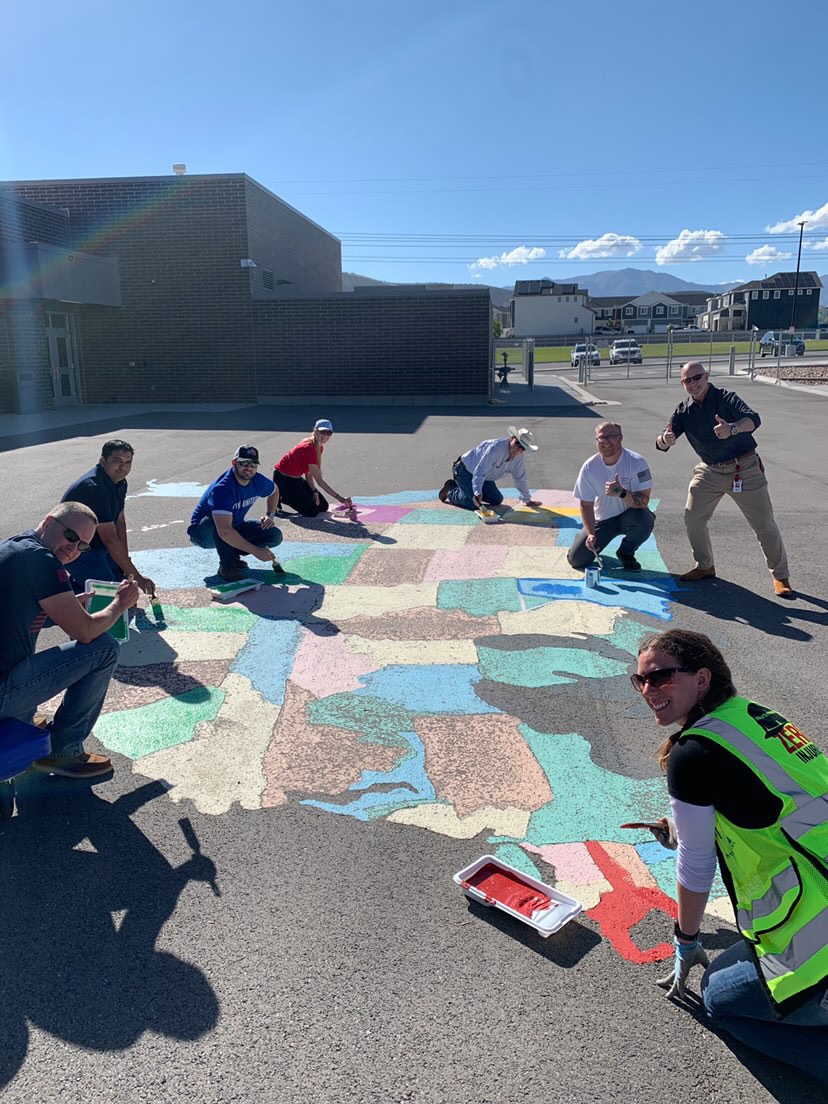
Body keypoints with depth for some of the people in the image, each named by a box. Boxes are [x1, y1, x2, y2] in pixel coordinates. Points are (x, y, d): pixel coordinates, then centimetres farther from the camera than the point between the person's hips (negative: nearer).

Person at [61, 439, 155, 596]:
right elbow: (110, 539, -30)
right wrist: (137, 577, -28)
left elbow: (120, 522, 7)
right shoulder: (93, 488, -30)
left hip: (96, 544, 9)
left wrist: (125, 561, -2)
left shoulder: (120, 483, 0)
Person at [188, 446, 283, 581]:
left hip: (234, 528, 7)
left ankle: (232, 554, 4)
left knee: (275, 536, -10)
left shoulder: (258, 481, -11)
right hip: (202, 533, -6)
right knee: (216, 519, -41)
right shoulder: (222, 488, -34)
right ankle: (227, 566, -23)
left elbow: (274, 491, 17)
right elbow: (224, 532, -46)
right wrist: (256, 551, -48)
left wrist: (269, 515, 0)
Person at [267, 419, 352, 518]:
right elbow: (319, 481, -30)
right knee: (312, 511, -16)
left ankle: (289, 495, 16)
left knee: (323, 506, 5)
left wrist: (314, 492, -8)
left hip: (297, 478, 9)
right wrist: (339, 498, -32)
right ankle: (279, 497, 0)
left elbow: (308, 472, 3)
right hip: (283, 479, -9)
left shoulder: (319, 448, 0)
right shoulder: (309, 449, -29)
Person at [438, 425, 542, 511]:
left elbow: (520, 479, 6)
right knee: (474, 504, -20)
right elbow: (480, 471, -38)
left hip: (484, 477, 8)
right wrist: (477, 493, -48)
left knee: (497, 500, 5)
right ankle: (451, 490, 6)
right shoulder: (496, 448, -34)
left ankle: (472, 490, 24)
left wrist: (527, 500, 11)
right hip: (465, 471, -8)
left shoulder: (519, 457, -8)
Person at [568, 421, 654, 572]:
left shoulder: (637, 462, -20)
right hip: (602, 520, 1)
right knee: (577, 559, -12)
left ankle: (626, 552, -4)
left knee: (645, 521, -36)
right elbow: (586, 504, -6)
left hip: (629, 516, -1)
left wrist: (621, 493, -43)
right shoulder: (589, 467, -11)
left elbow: (644, 501, -25)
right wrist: (591, 534, -18)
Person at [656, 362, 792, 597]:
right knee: (692, 518, 0)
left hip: (744, 469, -4)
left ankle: (781, 577, 13)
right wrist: (665, 440, -33)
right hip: (709, 471, 4)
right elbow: (662, 443, -7)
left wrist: (733, 428, -51)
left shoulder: (726, 398, -12)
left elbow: (753, 419, -29)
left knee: (765, 524, 0)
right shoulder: (683, 410, 0)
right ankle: (705, 566, 21)